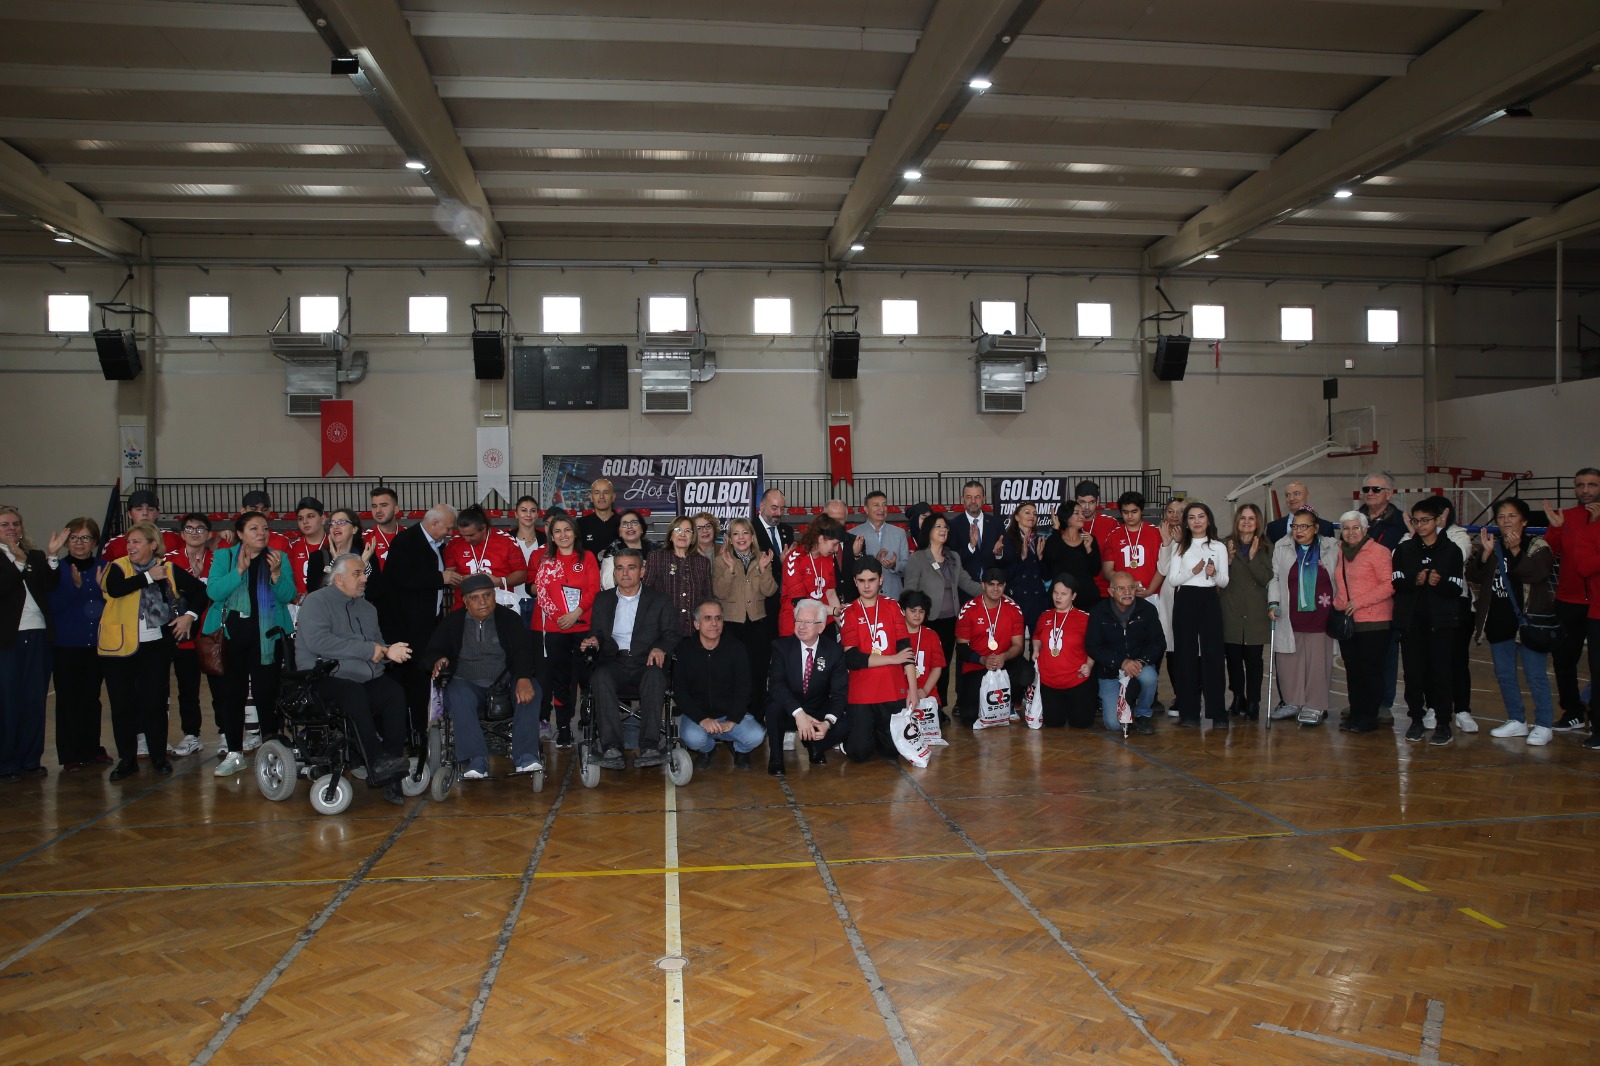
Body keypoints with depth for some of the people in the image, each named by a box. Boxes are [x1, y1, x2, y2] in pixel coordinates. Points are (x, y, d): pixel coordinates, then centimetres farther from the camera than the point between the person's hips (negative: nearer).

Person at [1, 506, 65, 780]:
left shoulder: (36, 556, 11)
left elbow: (50, 585, -4)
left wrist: (52, 556, -15)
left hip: (38, 635, 4)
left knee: (35, 700, 7)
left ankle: (31, 759, 16)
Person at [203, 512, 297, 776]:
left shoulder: (279, 558, 7)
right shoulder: (223, 556, 5)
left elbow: (288, 596, -2)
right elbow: (213, 591, -9)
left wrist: (276, 573, -17)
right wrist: (239, 570, -19)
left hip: (267, 636, 0)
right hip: (232, 634, 0)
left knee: (266, 692, 0)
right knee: (233, 692, 2)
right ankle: (234, 753, 11)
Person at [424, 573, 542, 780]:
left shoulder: (509, 618, 8)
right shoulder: (452, 622, 11)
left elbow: (524, 650, -5)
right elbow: (432, 651, 8)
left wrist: (523, 678, -26)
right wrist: (438, 660, -19)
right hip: (467, 684, 0)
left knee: (531, 690, -30)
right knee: (457, 695, -35)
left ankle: (525, 757, -35)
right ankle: (476, 760, -39)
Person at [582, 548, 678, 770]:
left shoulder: (659, 600, 15)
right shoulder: (602, 600, 22)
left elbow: (672, 635, 8)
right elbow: (597, 634, 20)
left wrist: (661, 648, -14)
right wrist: (594, 642, -5)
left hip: (645, 663, -1)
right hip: (614, 663, 1)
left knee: (655, 675, -36)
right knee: (602, 676, -34)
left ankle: (650, 747, -41)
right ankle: (611, 748, -39)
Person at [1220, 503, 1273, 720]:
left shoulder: (1266, 548, 6)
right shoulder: (1226, 545, 6)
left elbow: (1266, 579, -5)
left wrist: (1253, 557, -14)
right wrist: (1228, 560, -15)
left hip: (1255, 614, 0)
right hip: (1231, 613, 1)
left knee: (1253, 660, -1)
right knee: (1233, 658, 3)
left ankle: (1253, 703, 6)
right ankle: (1238, 699, 18)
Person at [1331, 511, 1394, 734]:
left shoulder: (1378, 551, -7)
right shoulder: (1341, 553, 15)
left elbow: (1389, 585, -14)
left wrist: (1360, 602, -18)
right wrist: (1337, 605, 9)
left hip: (1373, 622, -7)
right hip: (1347, 622, 7)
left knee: (1370, 670, -1)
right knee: (1352, 670, 9)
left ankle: (1369, 718, 6)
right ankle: (1355, 714, 17)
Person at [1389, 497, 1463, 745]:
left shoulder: (1451, 550, 2)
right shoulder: (1404, 549, 8)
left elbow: (1455, 589, -4)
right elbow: (1396, 583, -1)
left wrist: (1437, 583, -23)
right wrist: (1416, 581, -19)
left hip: (1441, 620, -2)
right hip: (1410, 620, 2)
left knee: (1440, 672, -3)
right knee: (1413, 672, 3)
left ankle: (1443, 724, 6)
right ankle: (1417, 720, 14)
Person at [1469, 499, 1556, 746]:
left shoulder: (1538, 547, -4)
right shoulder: (1492, 546, 9)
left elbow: (1537, 573, -23)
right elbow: (1473, 575, -4)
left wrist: (1515, 551, -28)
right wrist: (1486, 552, -16)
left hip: (1530, 620, -5)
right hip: (1498, 621, 5)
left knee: (1536, 675, -2)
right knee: (1504, 674, 12)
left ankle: (1544, 725, 8)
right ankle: (1517, 721, 25)